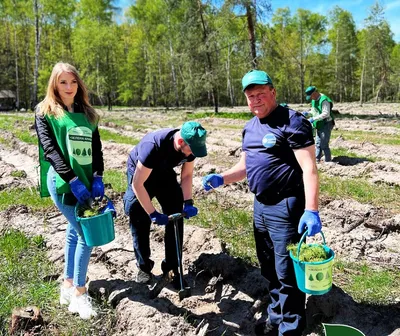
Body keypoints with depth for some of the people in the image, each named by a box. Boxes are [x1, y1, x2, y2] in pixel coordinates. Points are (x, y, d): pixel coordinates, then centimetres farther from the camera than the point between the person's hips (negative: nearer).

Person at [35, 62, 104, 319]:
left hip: (86, 180, 6)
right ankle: (79, 294, 4)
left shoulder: (87, 113, 14)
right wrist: (72, 180, -21)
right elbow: (49, 149, -11)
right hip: (62, 182, -6)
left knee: (76, 231, 12)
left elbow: (96, 147, 7)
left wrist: (98, 178, -7)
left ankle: (69, 285, 27)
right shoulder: (45, 111, 0)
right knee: (85, 234, -9)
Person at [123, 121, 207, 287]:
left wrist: (188, 202, -20)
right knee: (140, 221, -5)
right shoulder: (153, 146, -41)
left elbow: (186, 175, -7)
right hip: (139, 173, -4)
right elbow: (137, 184, -33)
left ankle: (172, 266, 8)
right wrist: (153, 213, -31)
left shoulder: (190, 146, -23)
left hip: (164, 173, 5)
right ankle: (144, 266, 14)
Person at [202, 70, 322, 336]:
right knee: (269, 268, 21)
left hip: (286, 208, -9)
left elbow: (309, 168, -20)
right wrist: (221, 178, 2)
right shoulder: (250, 127, 12)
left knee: (287, 272, 2)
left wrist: (311, 210, -28)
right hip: (260, 206, 9)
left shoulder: (292, 122, -14)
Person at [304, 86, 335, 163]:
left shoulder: (324, 100, -20)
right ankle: (316, 160, 21)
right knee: (317, 144, 13)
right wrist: (307, 113, 1)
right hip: (319, 125, 9)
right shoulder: (314, 100, 9)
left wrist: (313, 119, -28)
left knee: (324, 145, -5)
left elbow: (326, 114, -26)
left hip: (326, 125, -9)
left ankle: (328, 161, 6)